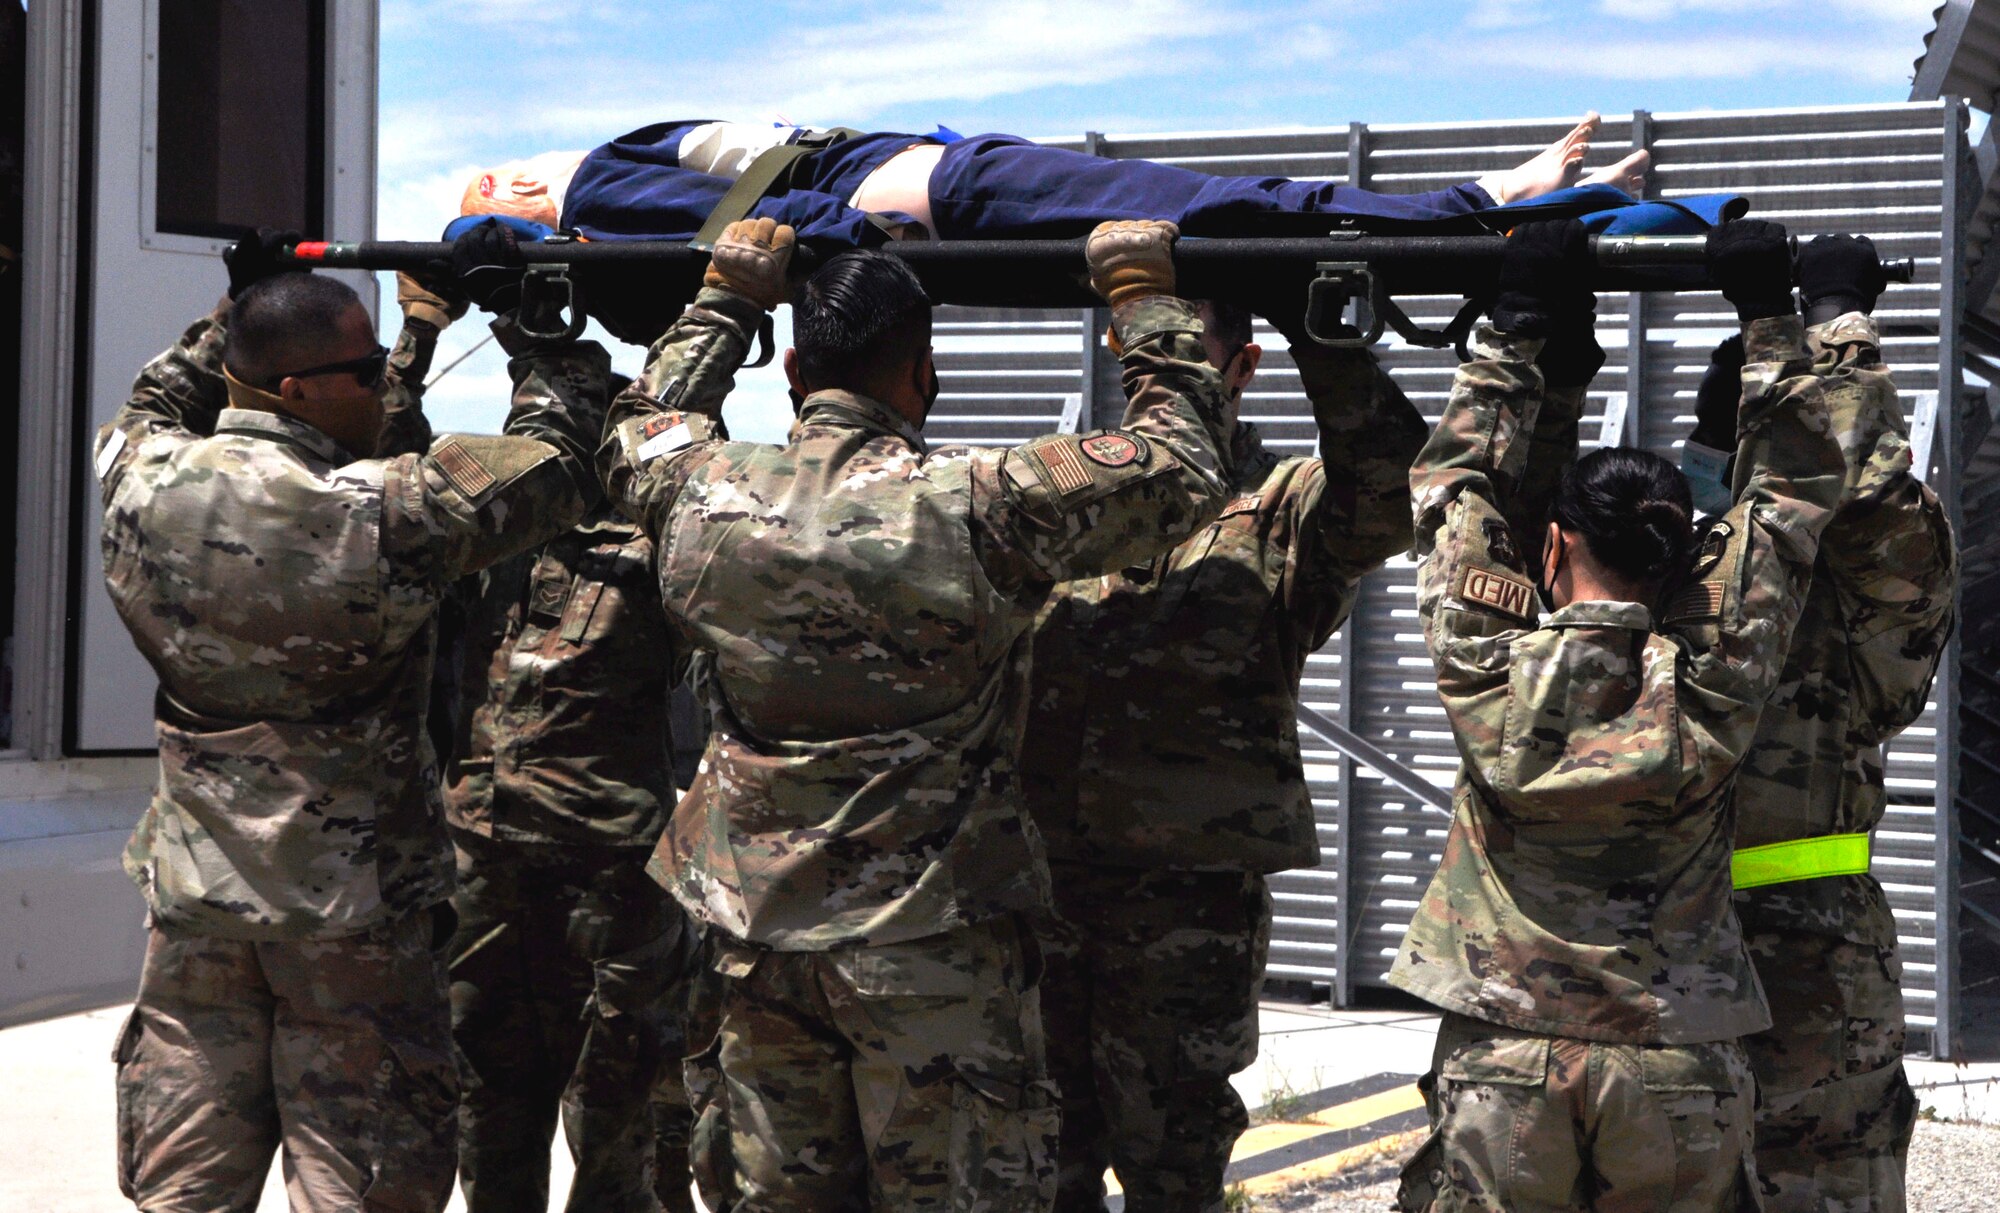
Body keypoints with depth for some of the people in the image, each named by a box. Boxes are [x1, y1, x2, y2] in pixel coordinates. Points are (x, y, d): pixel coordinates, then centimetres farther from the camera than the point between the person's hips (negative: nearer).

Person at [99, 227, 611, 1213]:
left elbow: (150, 407, 19)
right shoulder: (384, 516, -22)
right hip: (356, 911, -5)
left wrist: (232, 314, 18)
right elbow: (556, 457, -10)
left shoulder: (142, 485, -7)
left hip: (195, 901, 5)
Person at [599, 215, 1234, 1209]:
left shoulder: (702, 497, -4)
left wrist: (727, 297, 30)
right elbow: (1181, 466, -6)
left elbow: (640, 426, 22)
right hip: (930, 940, -4)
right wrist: (1144, 297, 5)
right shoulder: (978, 509, -16)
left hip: (752, 931, 5)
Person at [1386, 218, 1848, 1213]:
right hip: (1682, 1075, 1)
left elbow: (1456, 478, 9)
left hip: (1501, 1067, -1)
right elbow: (1794, 489, 8)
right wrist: (1768, 315, 14)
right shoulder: (1710, 684, -4)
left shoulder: (1490, 671, -6)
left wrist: (1519, 327, 14)